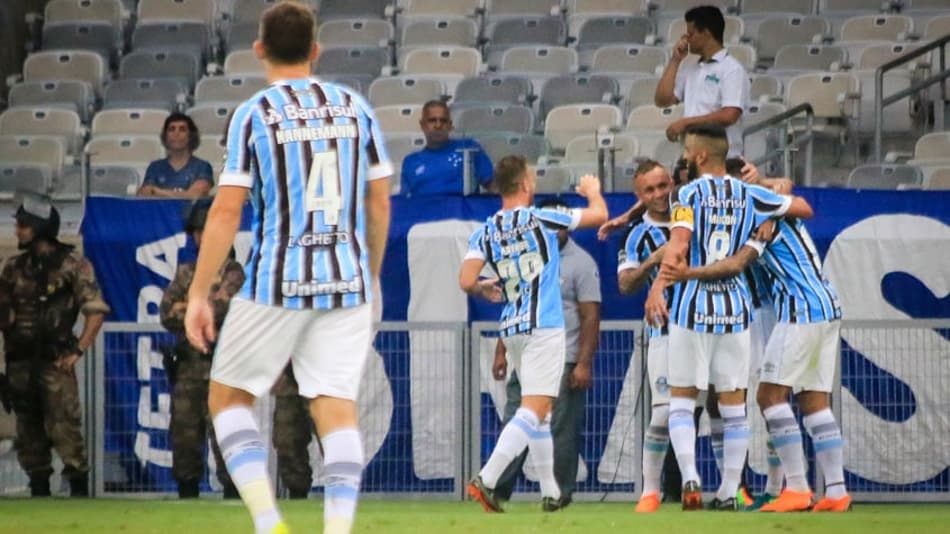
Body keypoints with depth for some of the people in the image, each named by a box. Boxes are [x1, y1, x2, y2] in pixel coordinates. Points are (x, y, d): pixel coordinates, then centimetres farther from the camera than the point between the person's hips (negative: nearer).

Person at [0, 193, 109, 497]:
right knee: (28, 428, 7)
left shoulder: (72, 265, -3)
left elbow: (96, 310, -6)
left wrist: (78, 350, -12)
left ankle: (79, 487, -6)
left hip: (55, 361, -5)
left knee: (64, 426, -11)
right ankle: (38, 488, 14)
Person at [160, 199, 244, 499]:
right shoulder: (185, 273, 17)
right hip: (187, 365, 6)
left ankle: (232, 494, -8)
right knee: (184, 434, 7)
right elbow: (166, 314, 6)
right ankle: (187, 493, 13)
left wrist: (187, 309, -3)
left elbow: (219, 310, -15)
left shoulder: (232, 272, 0)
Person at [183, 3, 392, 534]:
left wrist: (199, 294, -2)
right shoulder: (355, 107, 8)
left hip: (277, 284, -3)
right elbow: (379, 202, 12)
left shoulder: (254, 114, -4)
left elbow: (227, 211, -7)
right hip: (347, 282, 3)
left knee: (228, 396, 11)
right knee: (338, 407, 1)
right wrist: (372, 276, 25)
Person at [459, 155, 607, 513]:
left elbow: (466, 282, -4)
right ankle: (486, 479, -24)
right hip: (544, 326, -6)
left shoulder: (486, 232, 4)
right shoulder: (539, 219, -6)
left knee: (540, 413, 17)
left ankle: (550, 492, 19)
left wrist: (485, 290, 18)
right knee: (534, 410, -10)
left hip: (511, 329, 6)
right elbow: (599, 216, 2)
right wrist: (593, 191, 23)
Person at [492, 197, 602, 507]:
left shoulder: (581, 263, -4)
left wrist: (584, 363, -16)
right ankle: (498, 489, 4)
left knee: (562, 431, -4)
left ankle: (561, 492, 2)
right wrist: (501, 352, 12)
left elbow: (591, 317, -9)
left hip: (563, 363, -6)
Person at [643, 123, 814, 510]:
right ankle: (729, 491, 9)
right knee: (734, 406, 9)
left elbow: (679, 243, -21)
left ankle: (689, 478, -12)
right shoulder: (749, 195, 7)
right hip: (734, 305, 3)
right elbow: (803, 209, 17)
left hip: (692, 307, -3)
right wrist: (770, 186, 31)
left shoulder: (689, 194, -5)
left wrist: (658, 287, -31)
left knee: (681, 402, 6)